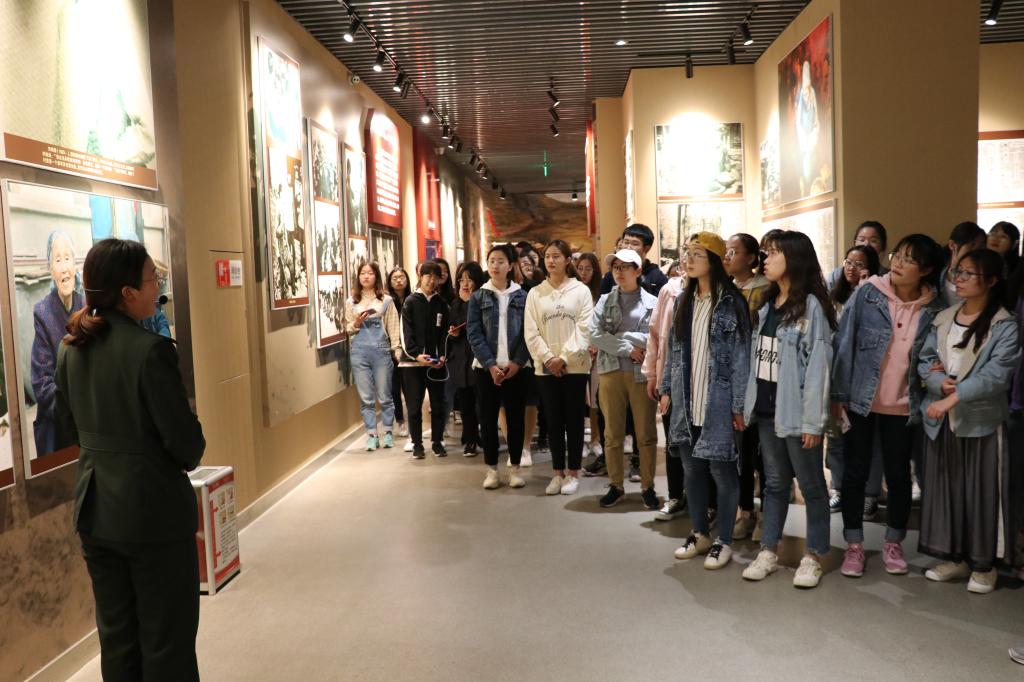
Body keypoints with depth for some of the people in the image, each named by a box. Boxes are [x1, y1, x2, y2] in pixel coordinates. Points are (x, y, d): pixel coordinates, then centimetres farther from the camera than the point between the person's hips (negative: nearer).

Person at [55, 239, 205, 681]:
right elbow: (185, 441, -17)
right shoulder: (150, 350, -21)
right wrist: (188, 456, 4)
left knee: (115, 635, 19)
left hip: (94, 510, 7)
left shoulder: (71, 348, 1)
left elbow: (69, 425, 12)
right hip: (154, 510, -7)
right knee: (166, 641, 7)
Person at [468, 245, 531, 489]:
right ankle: (491, 469, 15)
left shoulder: (522, 296, 5)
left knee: (515, 418, 6)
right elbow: (474, 334, -2)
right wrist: (490, 364, -12)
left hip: (517, 367, 0)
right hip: (486, 367, 0)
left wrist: (517, 362, -11)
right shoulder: (478, 297, 4)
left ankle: (514, 468, 17)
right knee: (488, 419, 4)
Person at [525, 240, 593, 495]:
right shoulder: (535, 293, 6)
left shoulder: (581, 290, 0)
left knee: (574, 420, 4)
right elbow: (531, 333, 1)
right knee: (554, 421, 7)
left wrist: (564, 358, -13)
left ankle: (573, 473, 13)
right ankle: (558, 473, 16)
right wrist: (548, 359, -11)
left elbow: (584, 329, -6)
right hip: (545, 367, 2)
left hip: (575, 366, -2)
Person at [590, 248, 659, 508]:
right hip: (611, 372, 2)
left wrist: (620, 336, -9)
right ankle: (615, 486, 20)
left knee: (646, 434, 5)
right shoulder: (605, 301, 7)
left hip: (642, 374, -2)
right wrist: (627, 349, -12)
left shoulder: (652, 302, 1)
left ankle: (647, 487, 17)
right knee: (613, 434, 8)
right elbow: (594, 334, -5)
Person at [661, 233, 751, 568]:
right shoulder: (684, 301, 11)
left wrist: (739, 404, -13)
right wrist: (667, 389, 11)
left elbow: (741, 355, -10)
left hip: (718, 400, -6)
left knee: (722, 470, 1)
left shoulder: (731, 302, -8)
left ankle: (724, 541, 15)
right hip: (687, 400, 6)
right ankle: (700, 534, 27)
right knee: (692, 468, 13)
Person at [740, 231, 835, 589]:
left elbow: (818, 365, -14)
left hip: (795, 412, -7)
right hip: (766, 410, 7)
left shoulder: (810, 305, -10)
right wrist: (747, 404, 7)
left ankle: (813, 556, 16)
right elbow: (756, 358, 11)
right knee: (774, 483, 14)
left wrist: (812, 420, -17)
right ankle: (768, 551, 22)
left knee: (811, 485, 6)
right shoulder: (767, 304, 13)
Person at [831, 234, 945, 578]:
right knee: (855, 473, 6)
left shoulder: (934, 308, -4)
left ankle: (893, 544, 30)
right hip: (860, 400, -1)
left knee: (898, 474, 12)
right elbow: (844, 344, -8)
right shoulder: (867, 294, -9)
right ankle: (854, 546, 20)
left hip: (903, 407, 1)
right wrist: (838, 395, -10)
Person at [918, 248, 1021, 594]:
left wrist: (951, 399, -23)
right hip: (941, 419, 5)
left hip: (981, 421, -5)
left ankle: (983, 565, 19)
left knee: (981, 492, 4)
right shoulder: (942, 319, 8)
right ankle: (954, 557, 25)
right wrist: (940, 383, -15)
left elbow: (995, 376, -18)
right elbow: (925, 362, 6)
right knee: (945, 488, 11)